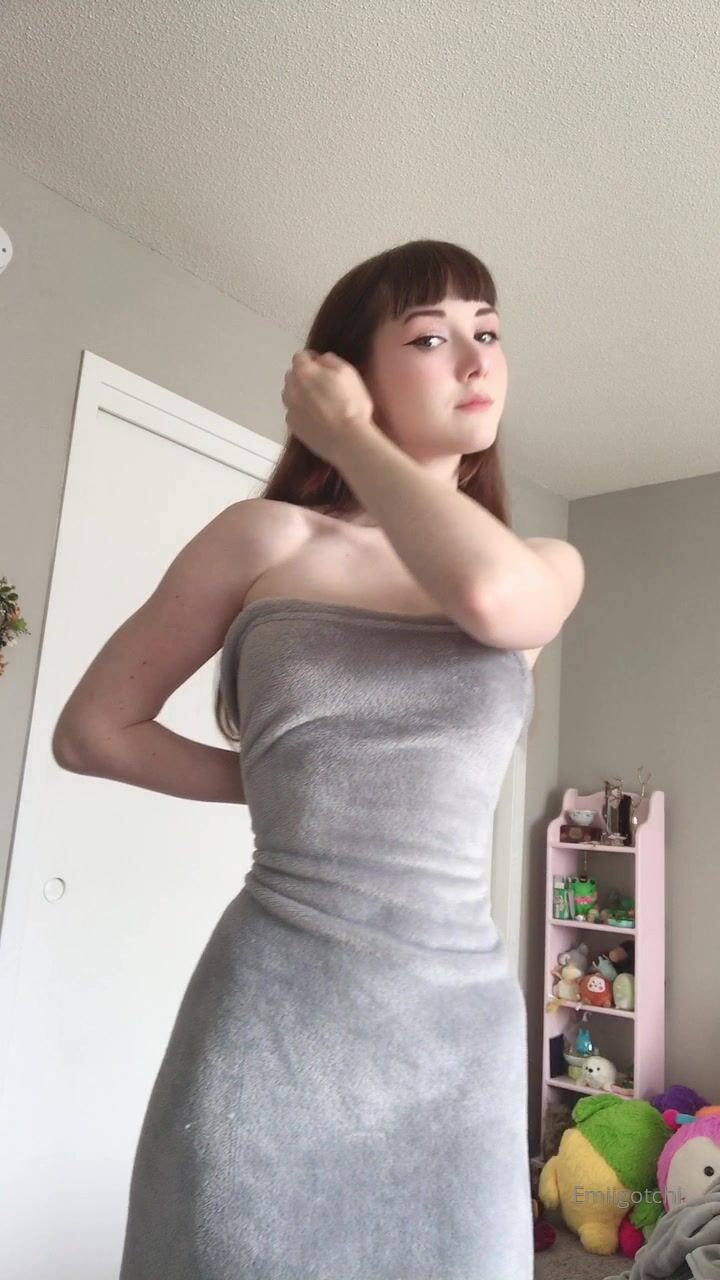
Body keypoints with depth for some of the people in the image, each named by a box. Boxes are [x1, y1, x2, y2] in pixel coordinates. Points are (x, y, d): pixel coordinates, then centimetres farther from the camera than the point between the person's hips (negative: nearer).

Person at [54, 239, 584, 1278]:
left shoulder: (550, 569, 6)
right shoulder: (268, 539, 0)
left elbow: (489, 595, -20)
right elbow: (96, 725, 6)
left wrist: (351, 438, -7)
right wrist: (271, 787, 0)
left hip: (460, 1030, 3)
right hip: (269, 1018, -2)